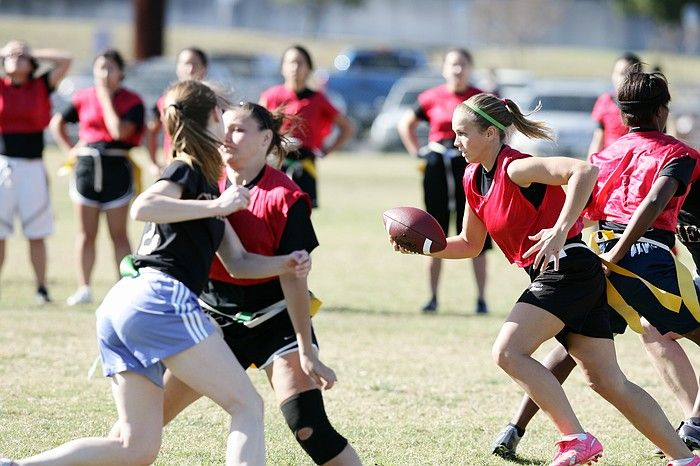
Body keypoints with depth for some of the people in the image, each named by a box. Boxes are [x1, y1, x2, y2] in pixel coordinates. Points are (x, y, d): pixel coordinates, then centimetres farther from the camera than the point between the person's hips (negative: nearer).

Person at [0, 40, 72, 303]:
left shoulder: (41, 86, 8)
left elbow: (65, 61, 1)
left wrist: (34, 54, 7)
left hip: (32, 167, 0)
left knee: (36, 233, 1)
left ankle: (42, 289, 5)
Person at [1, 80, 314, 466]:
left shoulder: (207, 186, 29)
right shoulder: (188, 171, 1)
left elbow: (238, 263, 31)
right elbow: (142, 208, -19)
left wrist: (286, 264, 13)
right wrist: (218, 206, -17)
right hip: (161, 298, -9)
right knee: (248, 407, -7)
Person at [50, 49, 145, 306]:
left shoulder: (132, 101, -3)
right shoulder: (84, 98, 8)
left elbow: (119, 131, -18)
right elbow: (57, 123, 19)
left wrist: (106, 99, -11)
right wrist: (69, 149, 7)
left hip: (116, 167, -3)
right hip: (87, 166, 3)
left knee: (118, 234, -1)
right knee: (86, 233, 7)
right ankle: (83, 288, 10)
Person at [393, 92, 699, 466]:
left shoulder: (515, 169, -15)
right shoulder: (474, 178, 12)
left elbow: (584, 171, -29)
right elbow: (470, 244, 23)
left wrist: (560, 230, -34)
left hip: (569, 268, -9)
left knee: (509, 352, -18)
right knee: (608, 382, 7)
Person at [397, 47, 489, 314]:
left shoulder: (480, 99, -1)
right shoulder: (432, 98, 4)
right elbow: (406, 125, 17)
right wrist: (417, 152, 7)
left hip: (470, 165, -2)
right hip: (437, 167, 2)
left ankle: (481, 299, 3)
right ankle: (432, 297, 13)